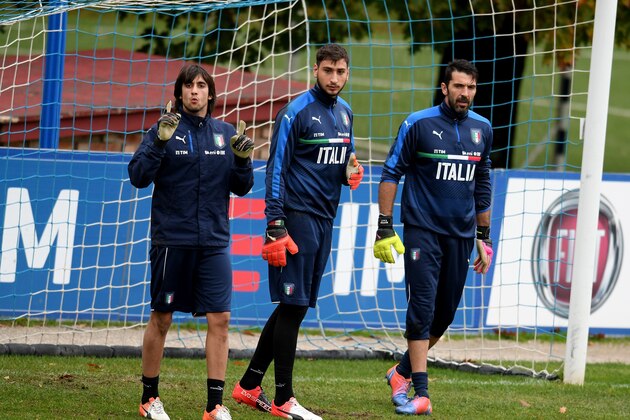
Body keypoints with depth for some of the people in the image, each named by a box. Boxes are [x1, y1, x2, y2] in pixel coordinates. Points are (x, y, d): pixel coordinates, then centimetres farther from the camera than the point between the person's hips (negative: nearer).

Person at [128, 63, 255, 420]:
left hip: (214, 242, 3)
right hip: (171, 239, -3)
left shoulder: (226, 133, 9)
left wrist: (243, 159, -8)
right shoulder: (164, 129, -1)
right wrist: (160, 142, -21)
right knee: (161, 319, 5)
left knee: (220, 319, -4)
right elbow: (139, 176, -9)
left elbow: (241, 187, 11)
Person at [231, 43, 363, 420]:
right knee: (294, 306, -7)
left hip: (325, 219, 8)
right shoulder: (296, 112, -10)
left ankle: (250, 385, 19)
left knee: (295, 305, 11)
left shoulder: (344, 111, 13)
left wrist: (352, 171, 1)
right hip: (298, 216, -8)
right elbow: (276, 170, -11)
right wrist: (275, 226, -17)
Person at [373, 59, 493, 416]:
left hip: (461, 235, 5)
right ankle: (421, 393, -11)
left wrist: (484, 236, 18)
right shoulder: (418, 124, -6)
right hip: (423, 230, -5)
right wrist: (385, 227, -7)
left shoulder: (482, 129, 8)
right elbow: (391, 173, -2)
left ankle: (403, 372, 27)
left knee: (445, 313, 7)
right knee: (422, 309, -11)